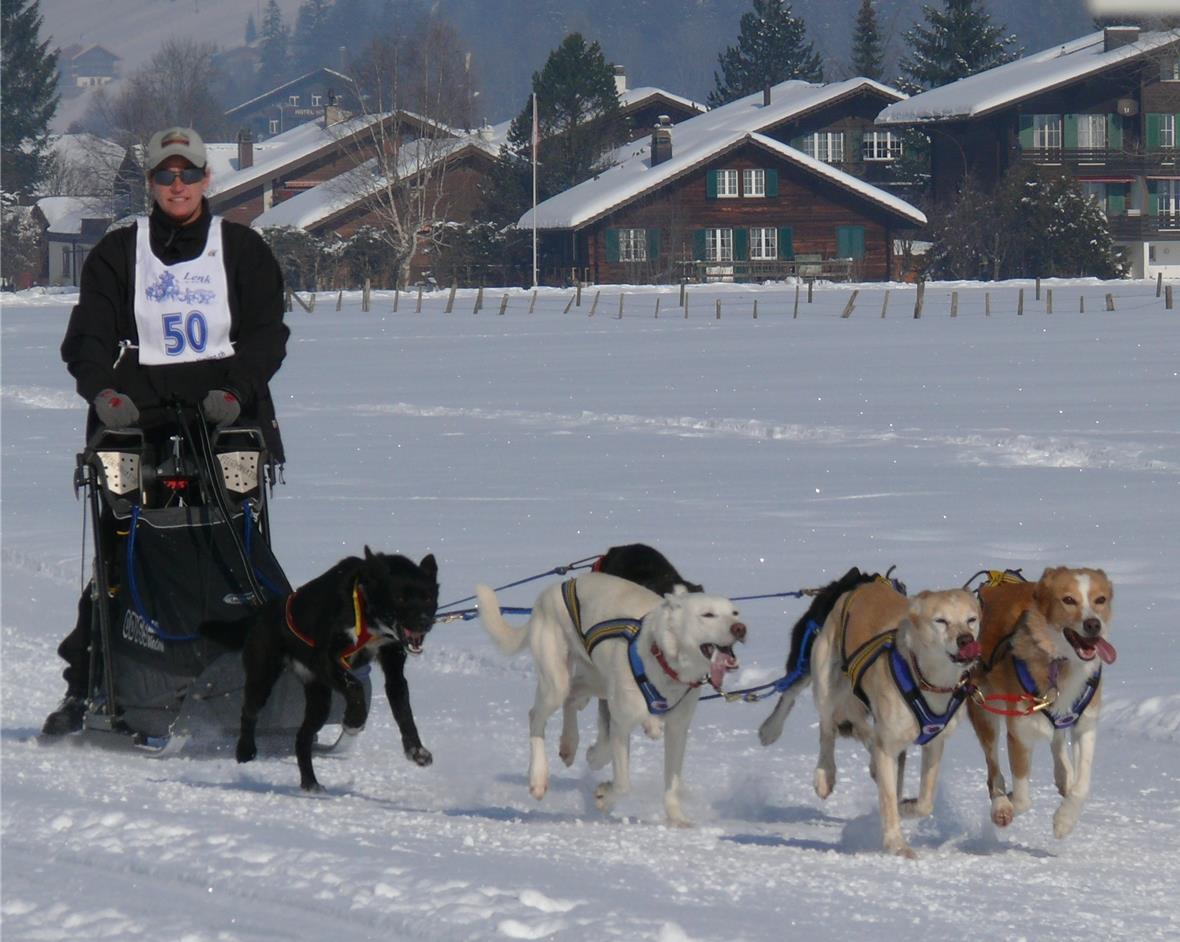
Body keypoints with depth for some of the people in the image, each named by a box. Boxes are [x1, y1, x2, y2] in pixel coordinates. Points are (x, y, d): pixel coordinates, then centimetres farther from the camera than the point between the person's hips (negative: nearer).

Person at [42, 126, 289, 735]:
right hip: (136, 419, 0)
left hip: (225, 417, 0)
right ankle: (83, 689, -5)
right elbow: (88, 336, 7)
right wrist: (103, 389, -14)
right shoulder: (118, 254, 14)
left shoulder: (242, 250, 13)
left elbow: (266, 335, 6)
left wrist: (235, 389, -13)